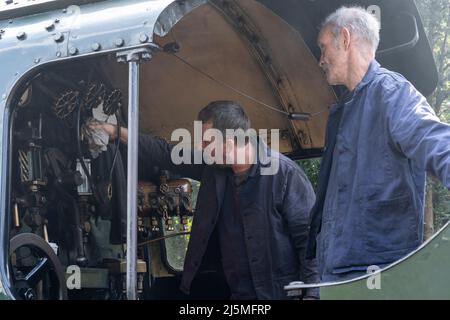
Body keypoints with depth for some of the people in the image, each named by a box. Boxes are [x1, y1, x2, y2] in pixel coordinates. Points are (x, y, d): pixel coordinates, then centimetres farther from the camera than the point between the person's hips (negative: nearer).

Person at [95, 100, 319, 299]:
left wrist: (311, 294, -20)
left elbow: (310, 237, -14)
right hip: (239, 293, 6)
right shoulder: (212, 168, 6)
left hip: (281, 294, -6)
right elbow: (166, 154, 18)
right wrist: (118, 133, 19)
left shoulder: (286, 174, -15)